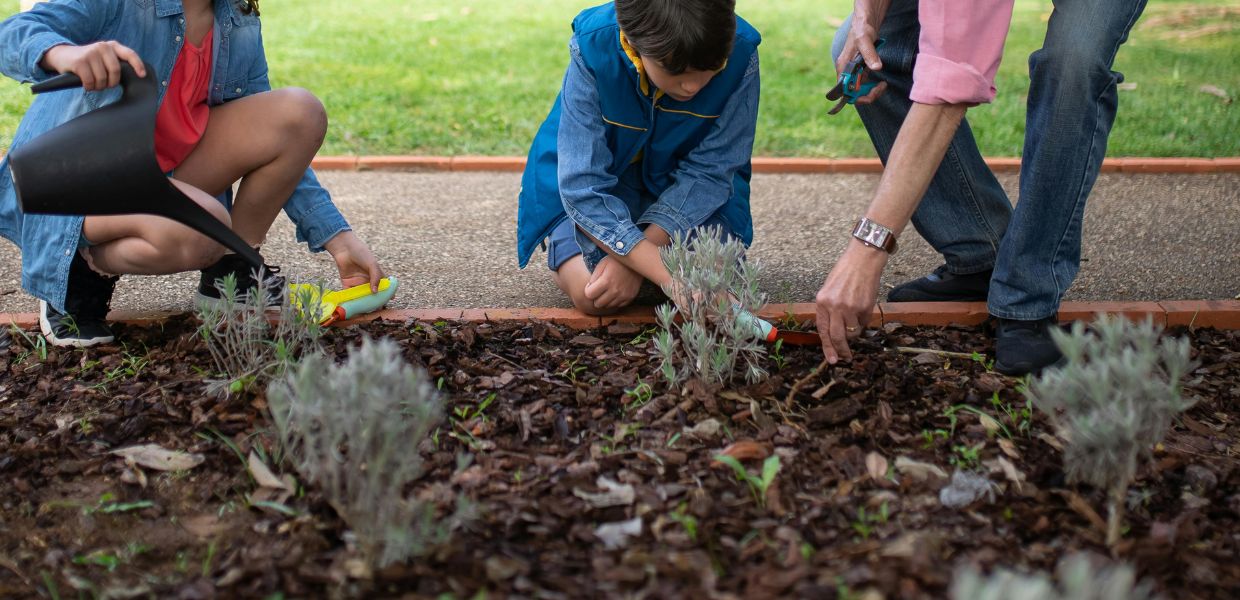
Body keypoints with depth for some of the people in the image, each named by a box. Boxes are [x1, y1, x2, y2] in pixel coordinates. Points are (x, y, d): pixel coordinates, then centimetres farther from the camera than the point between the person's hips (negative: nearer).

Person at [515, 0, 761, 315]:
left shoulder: (741, 54, -26)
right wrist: (668, 276, -41)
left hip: (683, 191, 2)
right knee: (591, 293, -25)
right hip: (601, 189, -2)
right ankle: (563, 250, 13)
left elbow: (710, 170, -19)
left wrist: (629, 260, -29)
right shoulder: (593, 50, -30)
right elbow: (582, 186, -32)